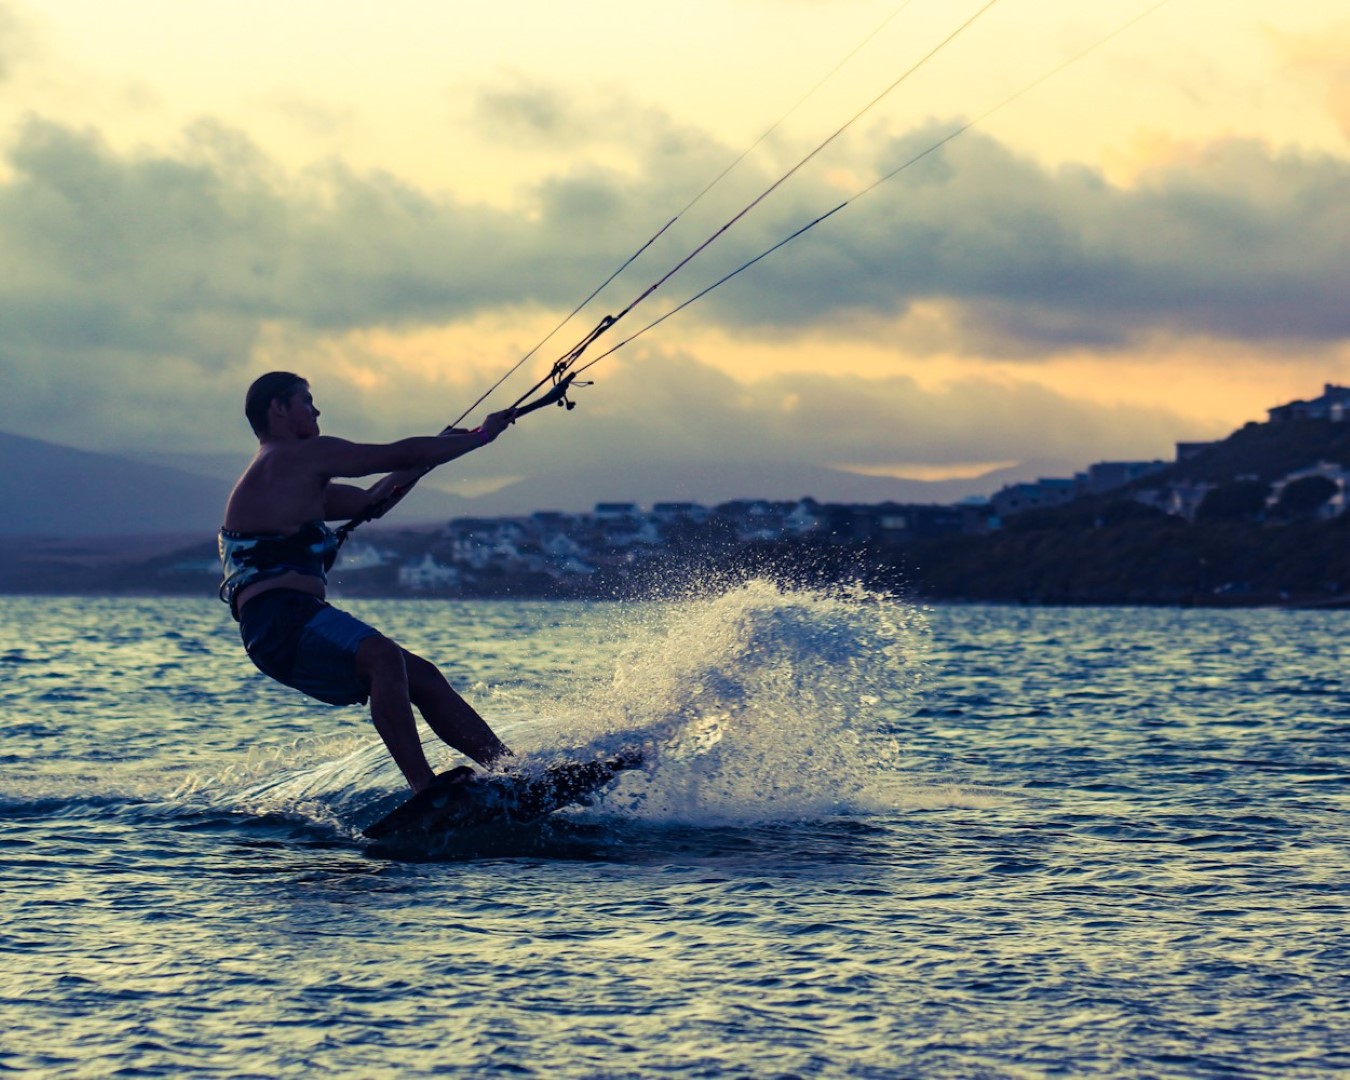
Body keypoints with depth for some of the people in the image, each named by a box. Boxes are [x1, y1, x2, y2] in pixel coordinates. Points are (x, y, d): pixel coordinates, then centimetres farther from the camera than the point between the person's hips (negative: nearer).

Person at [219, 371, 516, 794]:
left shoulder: (284, 478, 29)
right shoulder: (302, 455, -2)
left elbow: (370, 501, 31)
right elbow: (401, 455, -1)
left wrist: (439, 447, 25)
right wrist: (480, 436, 11)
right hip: (279, 619, -10)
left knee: (421, 676, 7)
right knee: (383, 654, -31)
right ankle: (425, 790, -42)